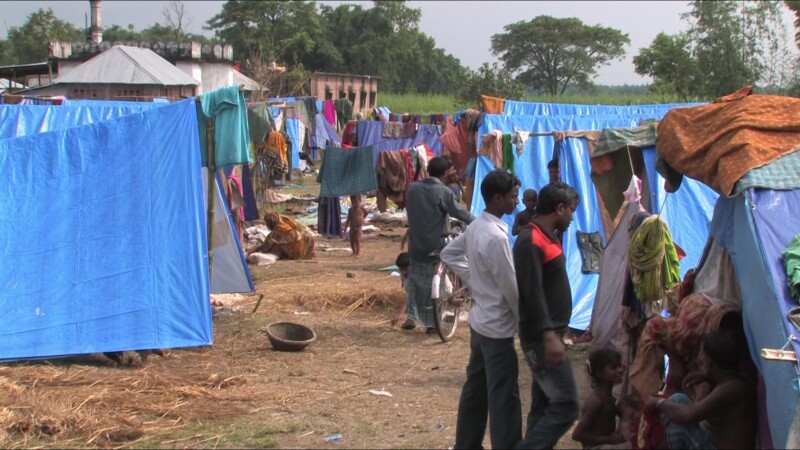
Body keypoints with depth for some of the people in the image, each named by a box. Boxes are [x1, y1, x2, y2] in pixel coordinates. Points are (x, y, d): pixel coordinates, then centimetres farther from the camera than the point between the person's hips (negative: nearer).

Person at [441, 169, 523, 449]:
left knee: (475, 388, 17)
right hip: (498, 326, -9)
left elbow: (449, 254, 18)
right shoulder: (496, 236, -24)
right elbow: (511, 287, -20)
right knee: (504, 397, -3)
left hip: (480, 319, 9)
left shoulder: (476, 226, 4)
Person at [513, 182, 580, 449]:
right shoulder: (531, 241, -18)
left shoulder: (546, 238, 14)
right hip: (541, 339, -11)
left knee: (544, 405, 13)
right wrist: (549, 335, -28)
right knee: (566, 405, -13)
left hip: (548, 335, 11)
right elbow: (532, 292, -24)